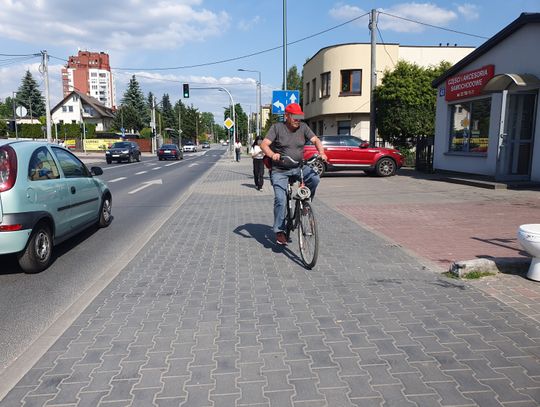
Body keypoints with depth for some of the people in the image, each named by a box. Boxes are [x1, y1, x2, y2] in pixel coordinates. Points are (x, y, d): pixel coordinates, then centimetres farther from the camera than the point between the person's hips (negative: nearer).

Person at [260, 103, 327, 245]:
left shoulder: (303, 127, 4)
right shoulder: (277, 128, -5)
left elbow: (316, 140, -1)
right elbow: (264, 144, -15)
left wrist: (321, 153, -23)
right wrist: (272, 154, -36)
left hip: (299, 167, 3)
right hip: (280, 171, -3)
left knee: (314, 177, -26)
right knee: (281, 200, -15)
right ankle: (279, 231, -1)